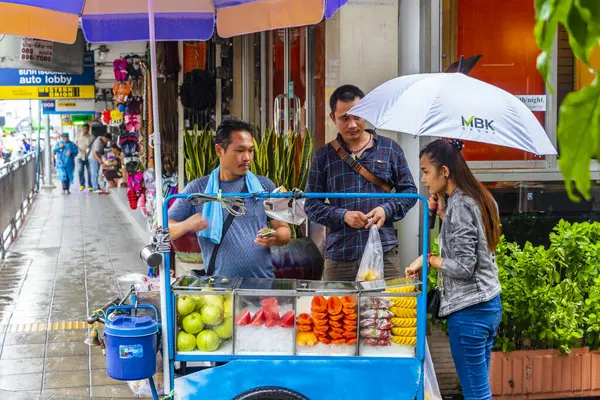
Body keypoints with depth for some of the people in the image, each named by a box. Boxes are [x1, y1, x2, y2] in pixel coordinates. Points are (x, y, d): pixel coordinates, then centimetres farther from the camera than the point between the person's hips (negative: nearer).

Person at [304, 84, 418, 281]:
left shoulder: (390, 149, 9)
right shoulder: (324, 156, 9)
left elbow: (409, 191, 14)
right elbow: (311, 205, 8)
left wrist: (387, 210, -5)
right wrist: (343, 215, -8)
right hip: (338, 256, 0)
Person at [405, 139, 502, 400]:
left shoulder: (459, 205, -16)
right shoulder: (477, 198, 11)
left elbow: (464, 267, -19)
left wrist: (428, 259, -7)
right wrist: (442, 212, 10)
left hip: (469, 310, -10)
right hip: (490, 304, 10)